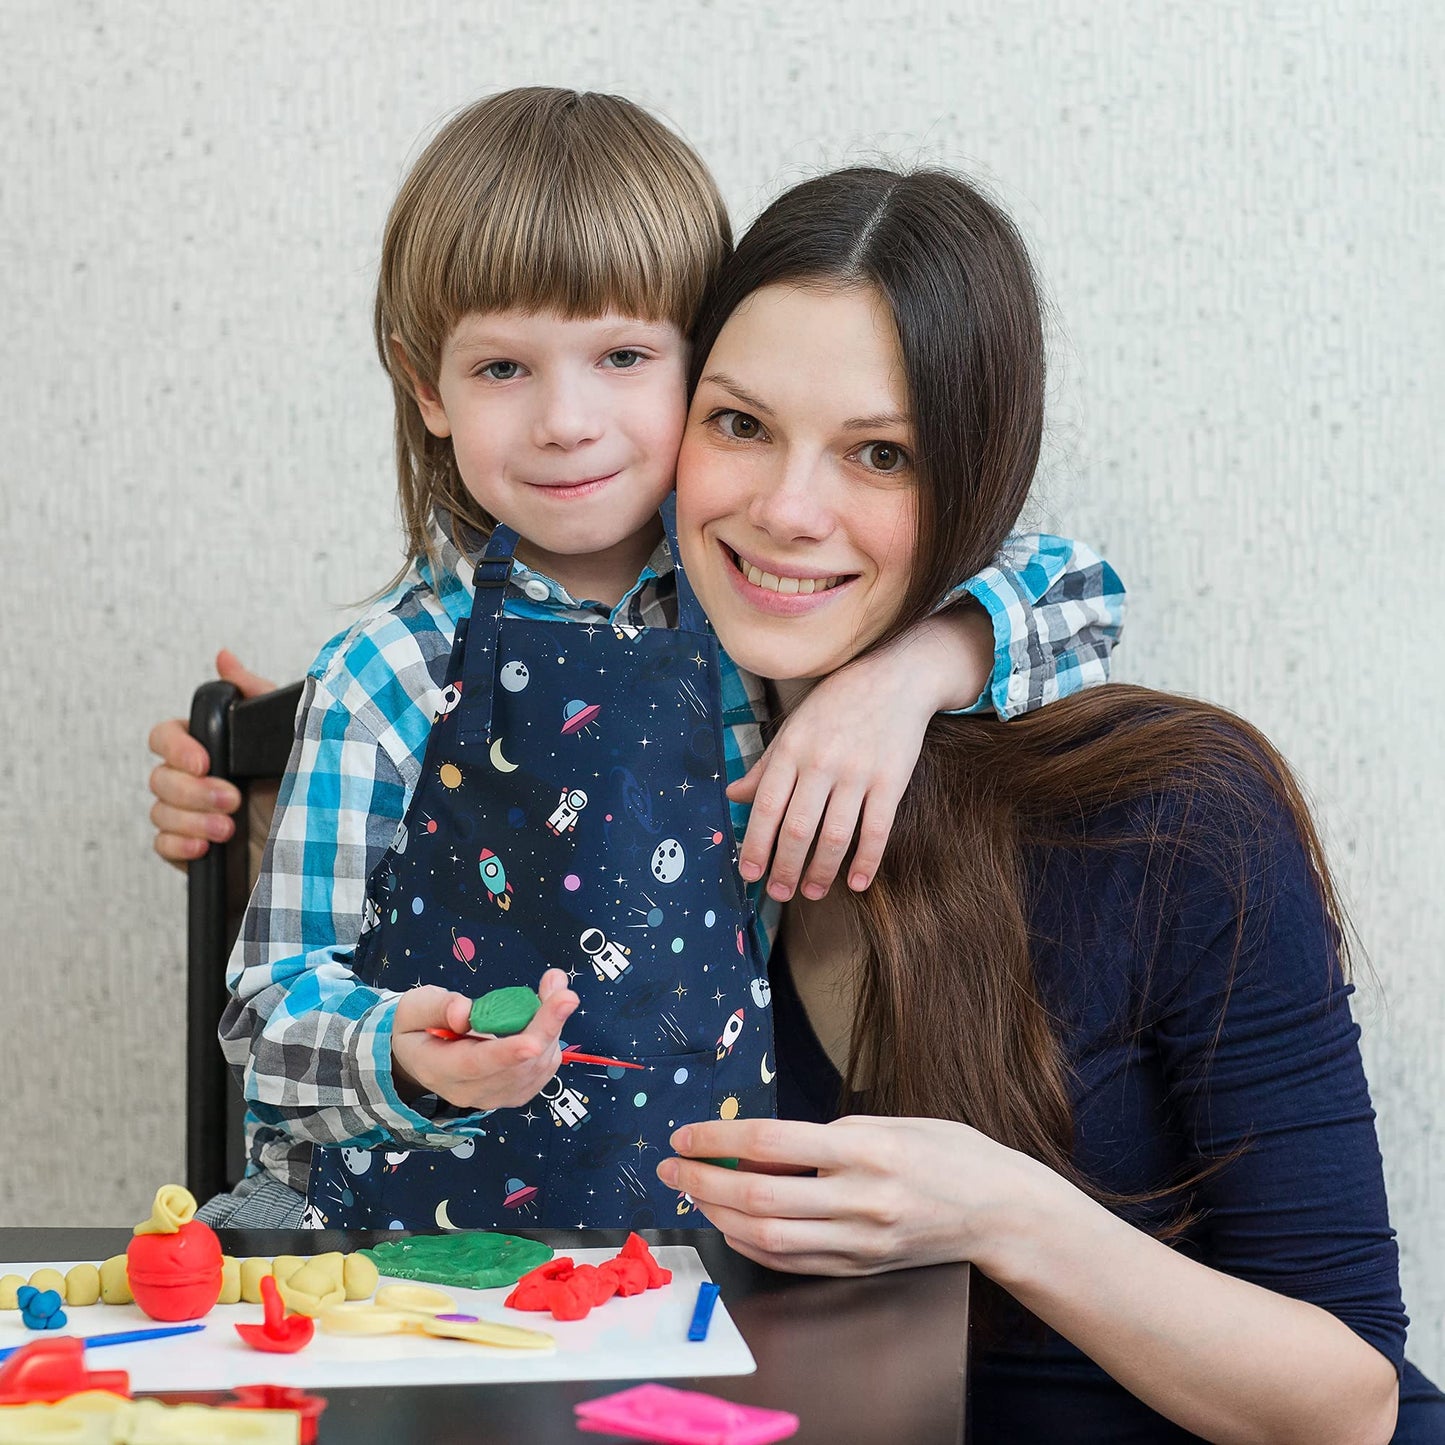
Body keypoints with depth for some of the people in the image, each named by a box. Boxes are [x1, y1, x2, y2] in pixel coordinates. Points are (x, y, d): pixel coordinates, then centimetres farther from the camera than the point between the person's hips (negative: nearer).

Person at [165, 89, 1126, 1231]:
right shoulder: (385, 680, -6)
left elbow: (1080, 595, 6)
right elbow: (274, 1001, -4)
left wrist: (914, 667, -13)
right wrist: (404, 1057, -25)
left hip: (708, 1229, 3)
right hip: (418, 1229, -2)